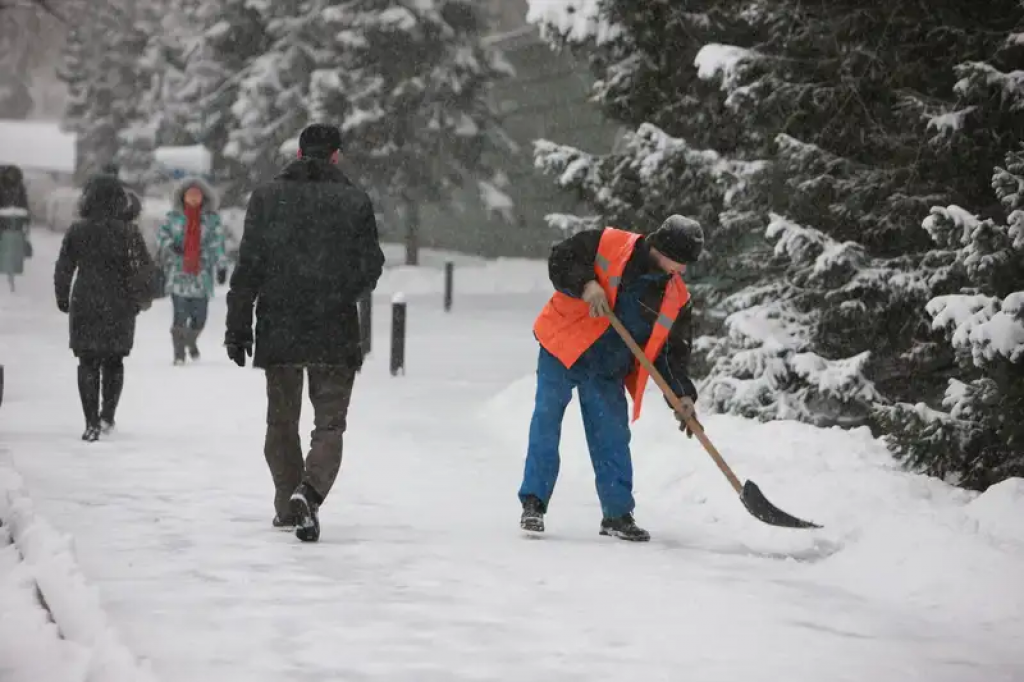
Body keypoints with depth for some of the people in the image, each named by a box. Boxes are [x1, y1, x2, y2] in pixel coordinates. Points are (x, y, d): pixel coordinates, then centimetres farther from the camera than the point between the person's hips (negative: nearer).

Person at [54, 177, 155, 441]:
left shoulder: (77, 231, -3)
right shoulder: (129, 232, -6)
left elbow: (63, 269, 3)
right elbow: (142, 268, -6)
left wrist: (62, 298, 15)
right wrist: (141, 298, 8)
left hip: (85, 307, 0)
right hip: (120, 308, 0)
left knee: (88, 363, 4)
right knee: (114, 362, 16)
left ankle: (92, 422, -2)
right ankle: (107, 416, 15)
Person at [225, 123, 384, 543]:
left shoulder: (267, 197, 0)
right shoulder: (356, 201, -2)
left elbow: (247, 267, -2)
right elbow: (371, 268, 0)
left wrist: (238, 327, 2)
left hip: (277, 333, 2)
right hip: (335, 335, -1)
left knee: (282, 422, 16)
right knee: (329, 422, 2)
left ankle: (288, 507, 21)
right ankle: (309, 491, -22)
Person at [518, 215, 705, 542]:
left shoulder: (677, 297, 0)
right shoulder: (607, 245, -12)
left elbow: (674, 350, 4)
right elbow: (560, 258, -8)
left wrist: (682, 395, -7)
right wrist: (585, 284, -24)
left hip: (607, 372, 4)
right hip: (562, 352, -4)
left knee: (613, 440, 3)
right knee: (546, 424, -8)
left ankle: (617, 514, 13)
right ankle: (533, 503, -1)